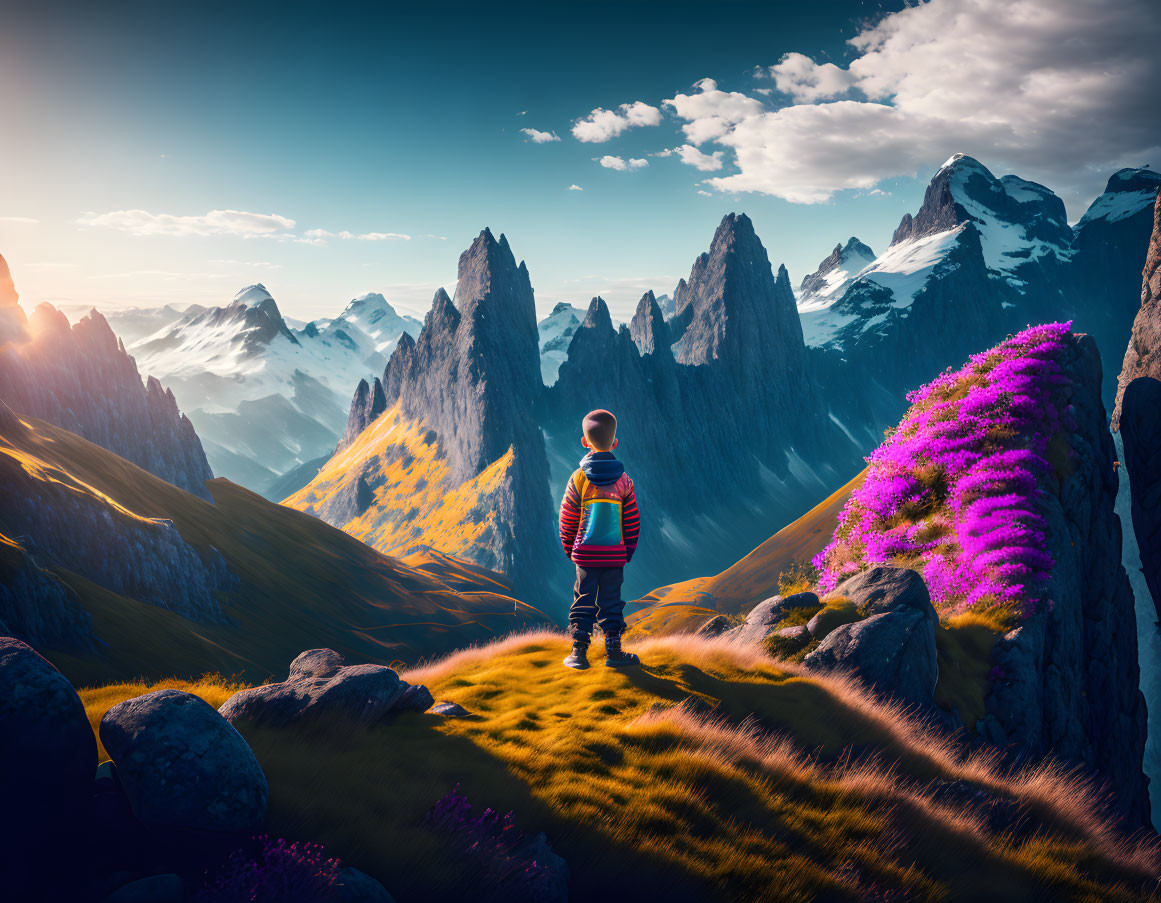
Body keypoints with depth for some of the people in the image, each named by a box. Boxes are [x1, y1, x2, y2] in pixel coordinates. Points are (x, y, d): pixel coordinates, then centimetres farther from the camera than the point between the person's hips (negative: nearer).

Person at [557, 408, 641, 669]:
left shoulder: (578, 479, -6)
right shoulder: (623, 481, -3)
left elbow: (567, 519, 0)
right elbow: (632, 522, 2)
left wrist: (569, 548, 13)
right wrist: (628, 551, 14)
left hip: (585, 554, 0)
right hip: (615, 555, 1)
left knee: (583, 599, 6)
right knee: (611, 601, 9)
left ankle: (579, 651, 6)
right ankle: (613, 651, 13)